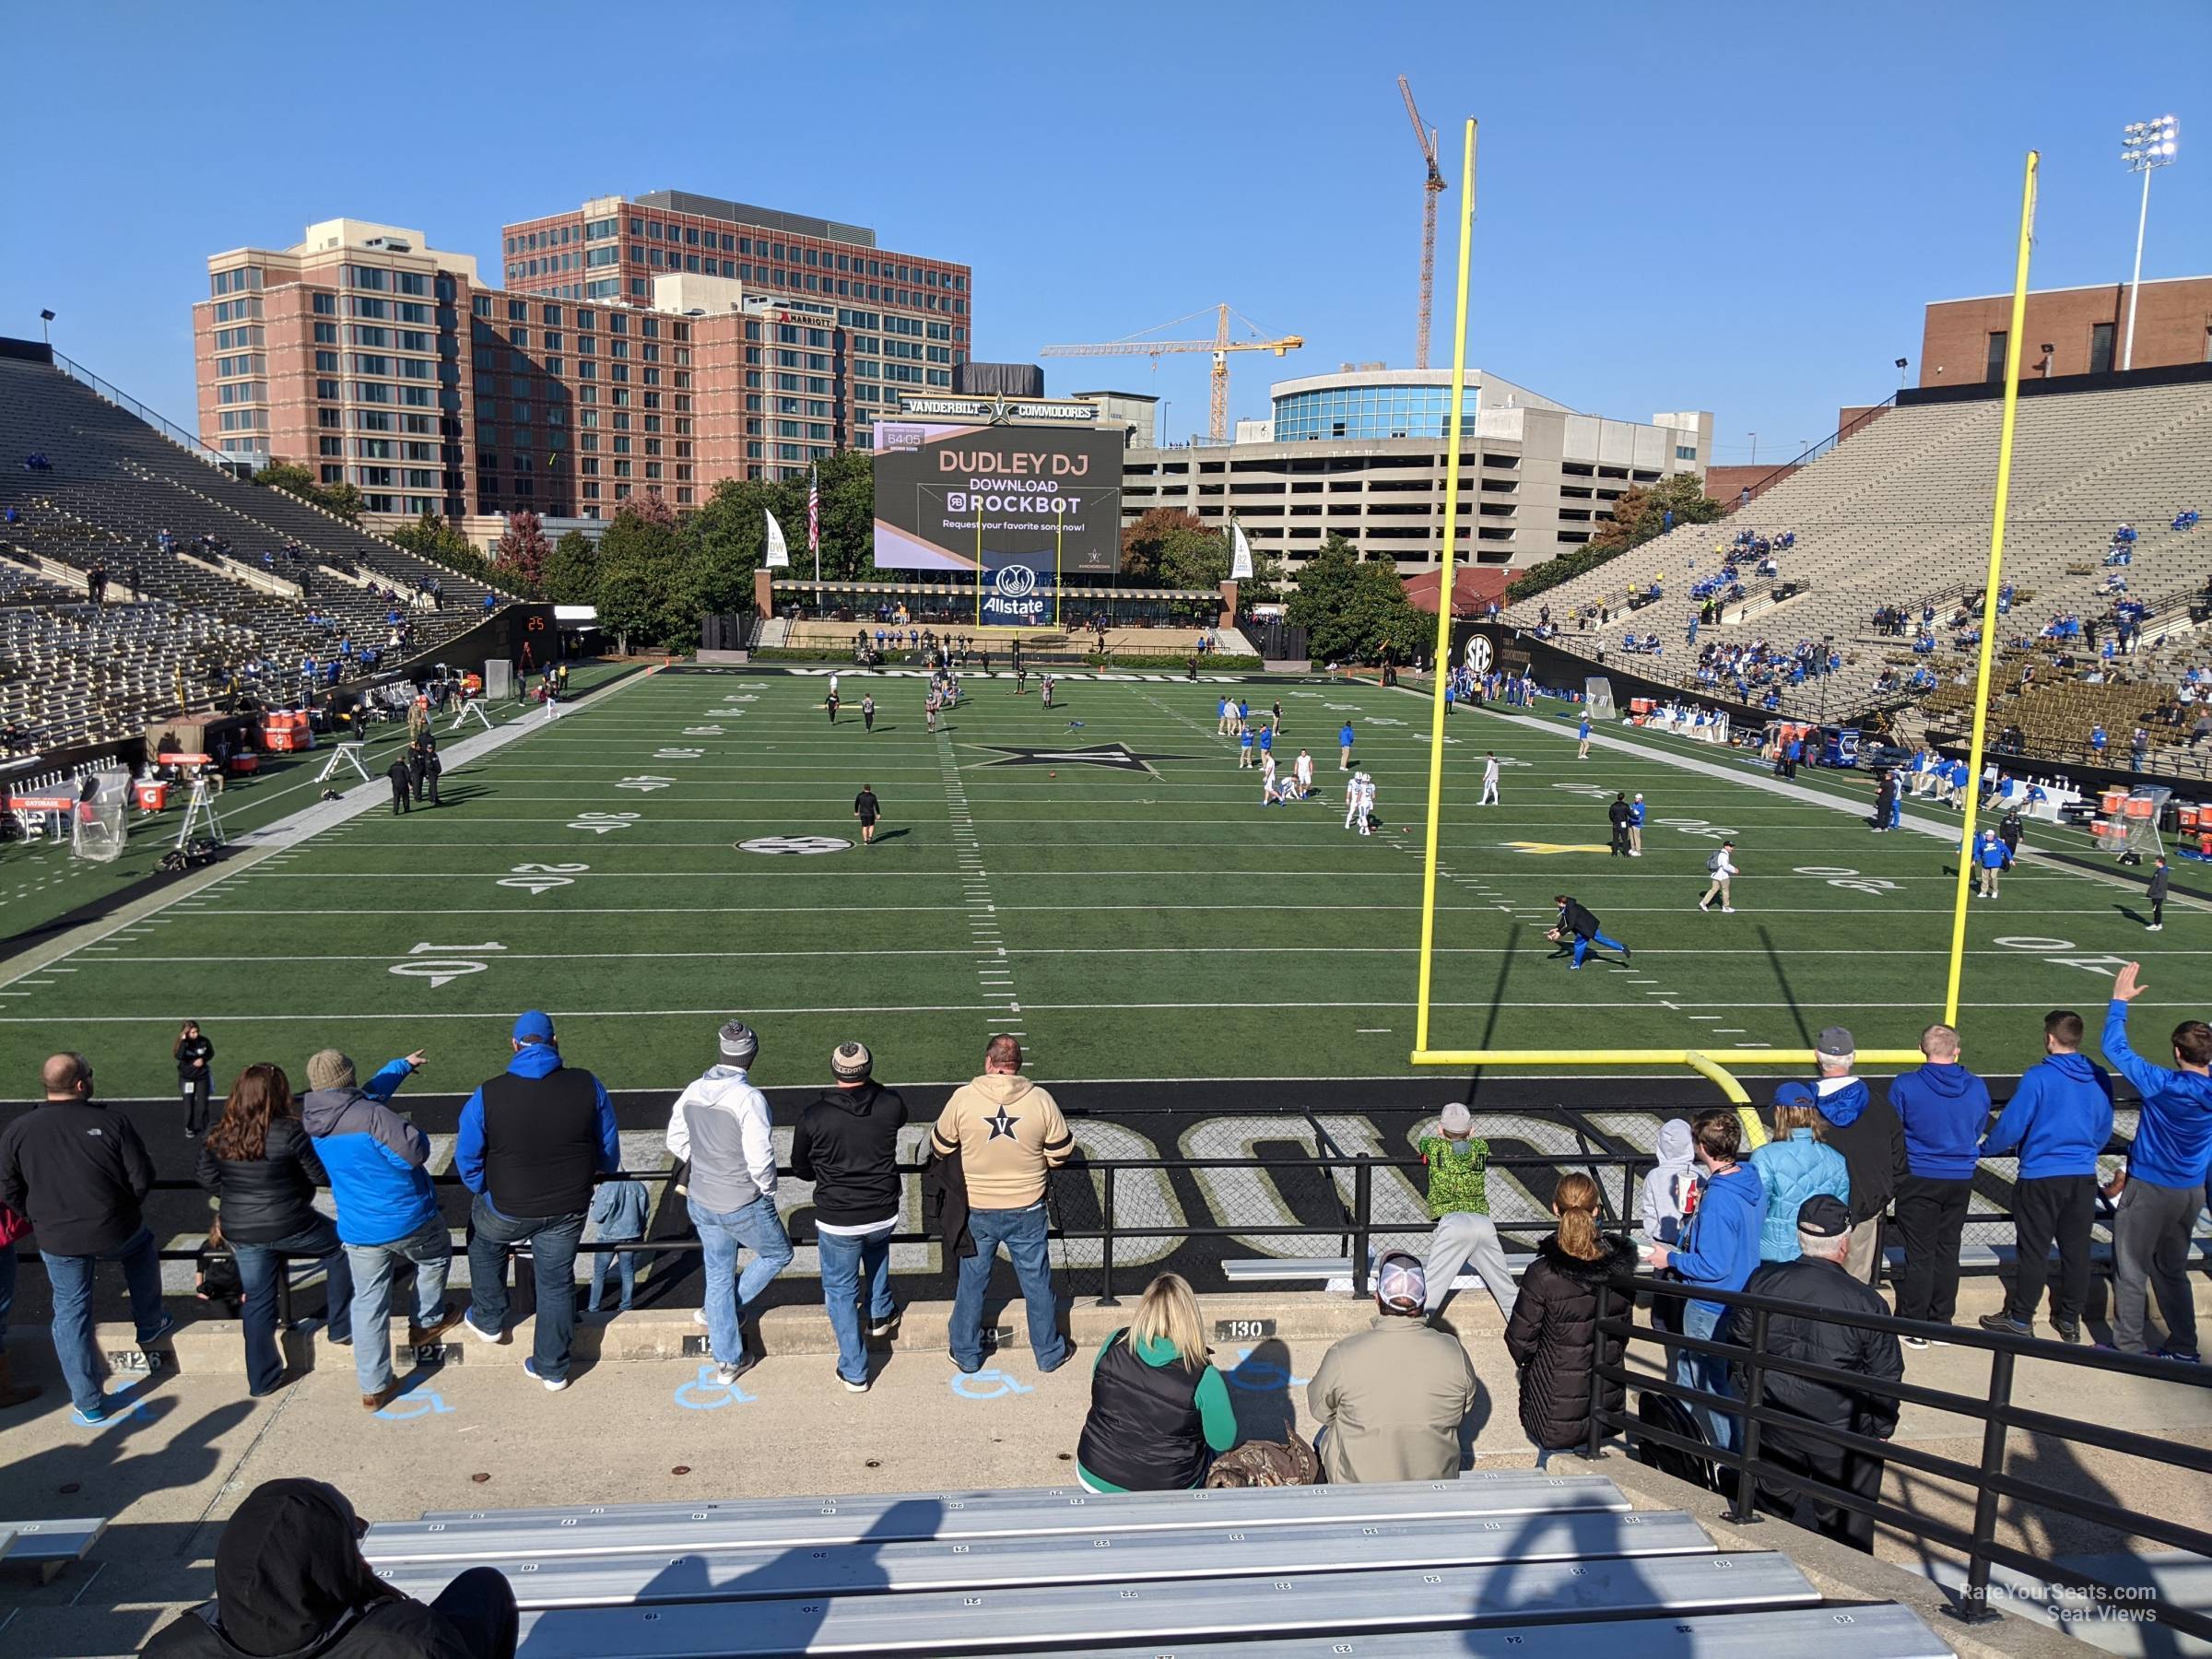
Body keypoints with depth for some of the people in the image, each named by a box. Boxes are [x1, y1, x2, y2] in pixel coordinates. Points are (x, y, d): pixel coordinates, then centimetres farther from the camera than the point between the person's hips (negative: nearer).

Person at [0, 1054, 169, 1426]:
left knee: (71, 1315, 13)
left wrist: (43, 1221, 16)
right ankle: (150, 1325, 42)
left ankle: (88, 1405, 17)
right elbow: (143, 1178, -10)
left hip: (59, 1242, 1)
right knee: (142, 1249, 33)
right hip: (117, 1233, -1)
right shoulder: (111, 1122, -13)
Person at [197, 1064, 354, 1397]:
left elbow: (208, 1179, 8)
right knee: (340, 1249, 20)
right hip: (290, 1228, -5)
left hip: (240, 1233, 5)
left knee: (257, 1301, 15)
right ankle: (340, 1326, 24)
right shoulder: (290, 1132, -18)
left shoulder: (217, 1136, -3)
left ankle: (261, 1379, 24)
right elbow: (321, 1175, -11)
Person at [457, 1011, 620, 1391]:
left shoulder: (487, 1096, -18)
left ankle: (487, 1320, 46)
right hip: (569, 1209, 1)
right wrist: (599, 1173, 21)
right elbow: (609, 1148, 0)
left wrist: (483, 1190, 13)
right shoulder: (588, 1086, -14)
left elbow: (467, 1160, -6)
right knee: (557, 1282, 19)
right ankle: (552, 1369, 31)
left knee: (484, 1239, 32)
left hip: (508, 1209, -1)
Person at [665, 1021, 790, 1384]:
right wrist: (768, 1191, -4)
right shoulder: (749, 1098, -24)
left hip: (700, 1201, 6)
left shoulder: (692, 1091, -4)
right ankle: (723, 1312, 26)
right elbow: (760, 1159, -23)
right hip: (743, 1205, -6)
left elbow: (677, 1143, 8)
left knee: (718, 1273, 18)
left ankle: (727, 1361, 27)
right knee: (778, 1254, 21)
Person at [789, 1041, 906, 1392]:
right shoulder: (891, 1104, -12)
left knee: (841, 1291, 15)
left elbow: (800, 1169, 0)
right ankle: (880, 1313, 42)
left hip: (836, 1222, -2)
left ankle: (854, 1372, 22)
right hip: (884, 1215, 3)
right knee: (877, 1244, 37)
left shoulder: (814, 1116, -15)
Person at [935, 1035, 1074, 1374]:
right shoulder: (1040, 1099, -13)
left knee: (971, 1282, 18)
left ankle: (966, 1354, 32)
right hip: (1027, 1210, 0)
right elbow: (1061, 1153, -5)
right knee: (1037, 1282, 17)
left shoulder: (963, 1098, -14)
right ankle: (1049, 1353, 31)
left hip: (977, 1211, 0)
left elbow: (939, 1148, -3)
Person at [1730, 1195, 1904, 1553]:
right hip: (1843, 1435, -3)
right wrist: (1882, 1429, 7)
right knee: (1844, 1528, 15)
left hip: (1775, 1428, 3)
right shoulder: (1865, 1302, -20)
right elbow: (1885, 1376, -9)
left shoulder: (1762, 1283, -10)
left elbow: (1739, 1347, 1)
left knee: (1777, 1518, 21)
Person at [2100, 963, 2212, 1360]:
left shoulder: (2162, 1086, -23)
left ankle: (2128, 1347, 10)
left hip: (2149, 1189, -6)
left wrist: (2120, 1000, -9)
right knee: (2172, 1270, 21)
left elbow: (2114, 1048, -18)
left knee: (2131, 1270, 5)